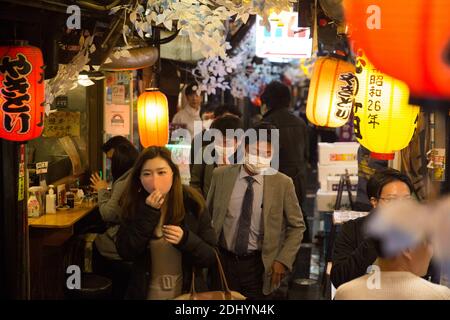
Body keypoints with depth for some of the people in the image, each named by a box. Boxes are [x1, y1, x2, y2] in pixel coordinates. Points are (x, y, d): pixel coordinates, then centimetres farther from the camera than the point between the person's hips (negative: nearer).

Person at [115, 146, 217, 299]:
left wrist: (186, 239, -28)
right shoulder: (134, 204, -8)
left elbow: (212, 257, -11)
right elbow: (125, 253, -16)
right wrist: (147, 213, -23)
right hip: (145, 292, 1)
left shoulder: (192, 203, -13)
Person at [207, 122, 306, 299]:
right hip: (223, 260, 1)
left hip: (259, 264, -1)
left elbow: (297, 226, 0)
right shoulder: (221, 175, -3)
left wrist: (283, 260, -8)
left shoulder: (282, 183, -8)